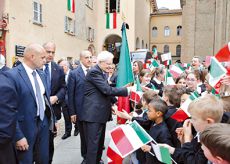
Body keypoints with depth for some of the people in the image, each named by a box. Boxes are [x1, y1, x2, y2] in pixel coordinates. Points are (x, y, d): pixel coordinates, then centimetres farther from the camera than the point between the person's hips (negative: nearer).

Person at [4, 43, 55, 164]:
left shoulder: (41, 74, 7)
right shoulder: (12, 75, -16)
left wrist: (53, 119, 13)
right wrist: (18, 136, -18)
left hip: (43, 123, 7)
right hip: (26, 128, -6)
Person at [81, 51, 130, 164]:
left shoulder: (102, 73, 15)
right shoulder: (94, 72, -16)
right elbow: (107, 90, -24)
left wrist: (112, 103, 12)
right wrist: (126, 90, -21)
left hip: (100, 112, 10)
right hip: (93, 113, -10)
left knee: (100, 141, 20)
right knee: (93, 143, -4)